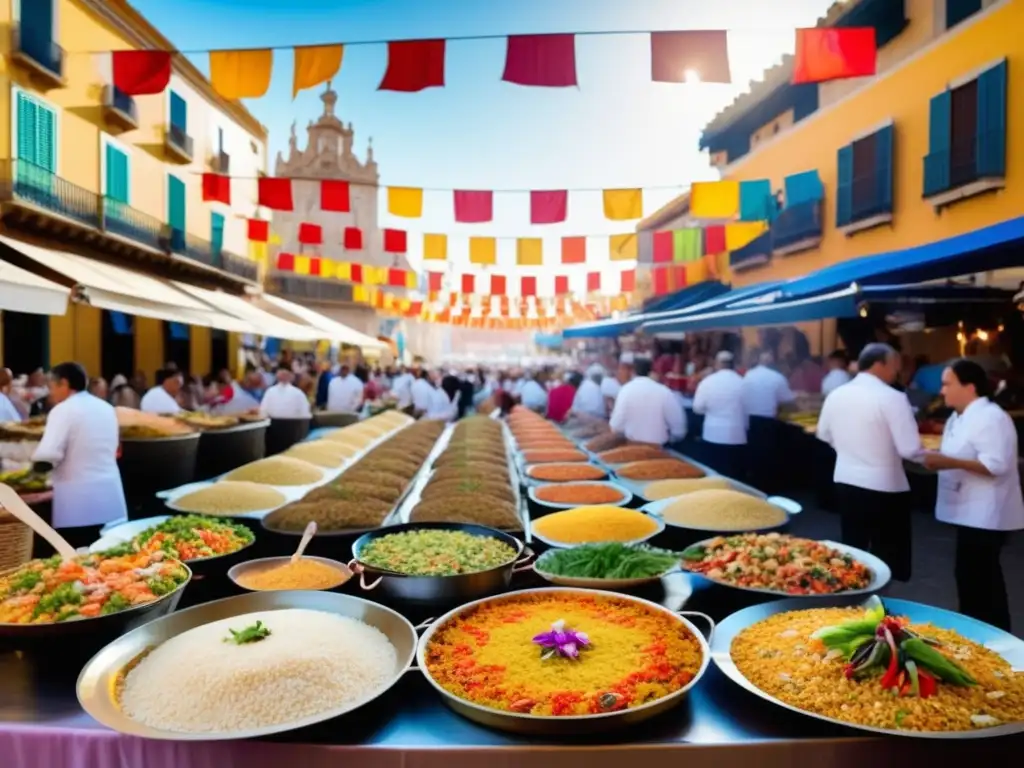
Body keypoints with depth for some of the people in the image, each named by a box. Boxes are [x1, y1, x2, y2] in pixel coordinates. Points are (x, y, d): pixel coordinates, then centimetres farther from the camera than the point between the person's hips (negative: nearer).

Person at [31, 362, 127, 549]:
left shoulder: (64, 410, -8)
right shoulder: (106, 408, 13)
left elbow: (48, 455, -18)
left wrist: (35, 464, 1)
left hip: (79, 504, -6)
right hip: (110, 500, 7)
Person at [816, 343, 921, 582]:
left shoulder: (836, 394, 2)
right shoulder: (892, 398, -17)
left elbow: (824, 434, 15)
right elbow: (910, 449, -19)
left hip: (845, 481, 6)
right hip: (883, 486, -6)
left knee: (851, 551, 20)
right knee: (888, 557, 9)